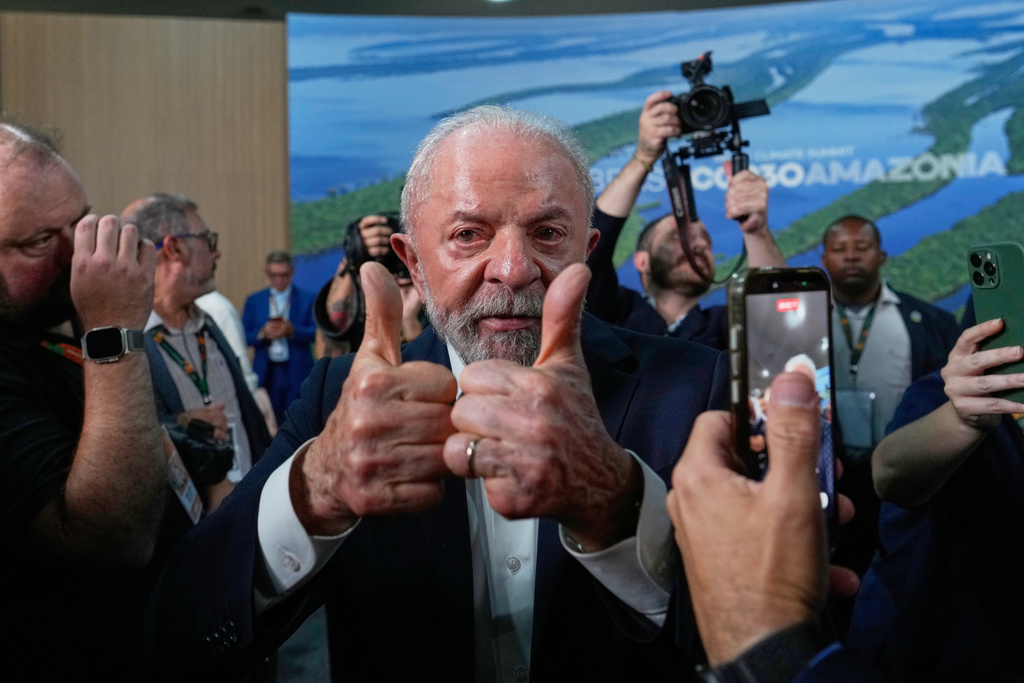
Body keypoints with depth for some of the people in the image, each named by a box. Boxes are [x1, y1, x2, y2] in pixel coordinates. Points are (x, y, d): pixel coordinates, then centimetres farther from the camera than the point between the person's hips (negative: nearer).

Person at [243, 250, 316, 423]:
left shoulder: (307, 299, 7)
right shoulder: (254, 300, 12)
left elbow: (316, 333, -1)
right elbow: (244, 336, 6)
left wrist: (293, 331, -17)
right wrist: (262, 333, -14)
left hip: (297, 374, -1)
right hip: (266, 374, 1)